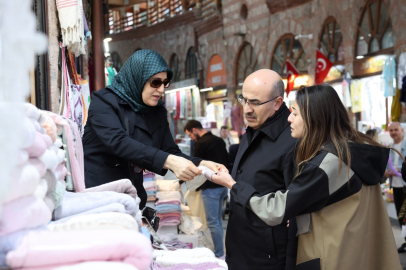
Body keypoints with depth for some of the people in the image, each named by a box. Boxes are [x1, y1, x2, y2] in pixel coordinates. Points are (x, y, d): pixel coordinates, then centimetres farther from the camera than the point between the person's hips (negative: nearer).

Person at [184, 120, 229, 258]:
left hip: (211, 188, -9)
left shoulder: (201, 143, -12)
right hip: (223, 186, 9)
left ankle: (219, 253, -3)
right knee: (218, 219, 15)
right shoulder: (219, 140, 14)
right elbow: (227, 162, 21)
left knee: (213, 222, -5)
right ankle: (219, 250, 19)